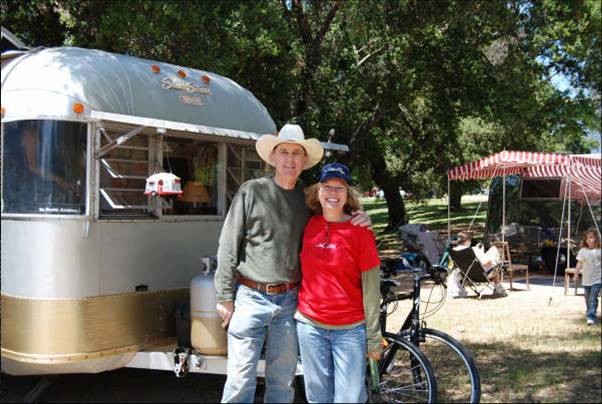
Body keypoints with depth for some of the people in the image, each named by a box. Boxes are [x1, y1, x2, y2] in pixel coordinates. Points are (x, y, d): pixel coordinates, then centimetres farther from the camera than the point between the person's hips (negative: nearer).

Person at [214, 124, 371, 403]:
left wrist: (359, 220, -3)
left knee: (283, 380, 13)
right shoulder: (252, 191, -3)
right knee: (241, 376, 0)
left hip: (289, 300, 3)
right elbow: (228, 246, -3)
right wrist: (225, 296, -4)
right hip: (251, 297, -3)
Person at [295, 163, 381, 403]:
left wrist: (373, 337, -5)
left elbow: (371, 287, -6)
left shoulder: (361, 231, -7)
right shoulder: (309, 225, 3)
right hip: (310, 326, 3)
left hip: (350, 329, -3)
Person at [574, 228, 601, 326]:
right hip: (586, 280, 3)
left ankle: (591, 317, -13)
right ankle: (588, 314, 30)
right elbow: (579, 263, 6)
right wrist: (576, 274, 0)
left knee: (593, 299, -11)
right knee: (588, 299, 15)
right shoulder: (583, 251, 1)